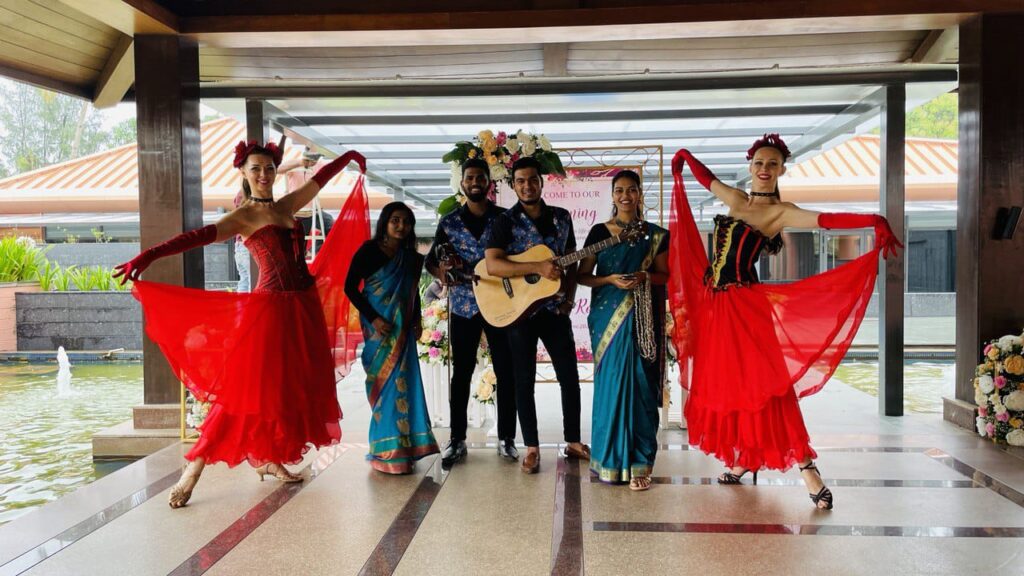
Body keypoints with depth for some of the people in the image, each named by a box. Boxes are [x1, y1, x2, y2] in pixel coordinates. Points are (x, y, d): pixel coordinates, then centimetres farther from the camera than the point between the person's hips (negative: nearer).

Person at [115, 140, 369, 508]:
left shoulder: (287, 205, 11)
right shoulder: (242, 218, -6)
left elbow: (321, 177, 25)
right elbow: (198, 237, -21)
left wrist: (349, 157, 40)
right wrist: (148, 255, -35)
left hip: (305, 308, 7)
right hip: (271, 309, -7)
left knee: (293, 387, 10)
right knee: (248, 388, -8)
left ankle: (270, 460, 23)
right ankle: (192, 471, -1)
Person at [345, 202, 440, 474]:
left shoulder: (413, 259, 10)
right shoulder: (369, 250, -5)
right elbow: (350, 287, -8)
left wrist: (417, 321, 4)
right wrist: (373, 318, -15)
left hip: (403, 330, 5)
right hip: (378, 328, -5)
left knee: (403, 383, 3)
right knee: (386, 385, -3)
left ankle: (401, 447, 16)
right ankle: (388, 451, 6)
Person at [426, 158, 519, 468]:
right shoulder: (449, 222, 5)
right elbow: (430, 260, 8)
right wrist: (440, 270, -14)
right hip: (463, 305, 1)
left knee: (506, 372, 3)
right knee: (461, 373, 6)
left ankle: (506, 438, 15)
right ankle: (457, 439, 16)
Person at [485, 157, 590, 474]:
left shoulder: (562, 218, 8)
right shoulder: (505, 221, -5)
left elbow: (572, 263, 13)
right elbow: (492, 265, -18)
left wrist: (569, 298, -2)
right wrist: (537, 267, -26)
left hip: (555, 309, 4)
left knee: (570, 376, 7)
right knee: (524, 380, 4)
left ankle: (573, 441, 22)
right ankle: (532, 448, 15)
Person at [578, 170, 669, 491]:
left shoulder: (655, 235, 7)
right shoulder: (600, 232, 4)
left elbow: (665, 276, 9)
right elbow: (583, 276, 4)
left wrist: (644, 277, -11)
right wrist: (610, 280, -13)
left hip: (643, 318, 1)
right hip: (608, 316, 0)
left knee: (641, 385, -2)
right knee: (611, 383, 0)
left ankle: (639, 464, 5)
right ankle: (610, 459, 14)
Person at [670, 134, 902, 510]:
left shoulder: (781, 212, -6)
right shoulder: (735, 198, 11)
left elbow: (826, 220, -22)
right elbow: (706, 177, 30)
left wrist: (873, 222, -35)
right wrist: (684, 159, 26)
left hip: (744, 306, -7)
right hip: (714, 302, 7)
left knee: (761, 382, -11)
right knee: (723, 381, 12)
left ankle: (807, 469, -7)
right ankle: (742, 461, 26)